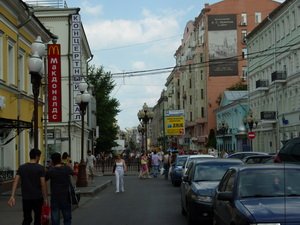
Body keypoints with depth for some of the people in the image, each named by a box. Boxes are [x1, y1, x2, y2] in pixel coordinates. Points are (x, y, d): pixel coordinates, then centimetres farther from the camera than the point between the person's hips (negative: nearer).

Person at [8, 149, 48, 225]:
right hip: (37, 197, -3)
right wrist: (45, 198, -3)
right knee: (37, 218, 12)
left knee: (26, 219, 11)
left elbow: (15, 181, -5)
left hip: (26, 198, 3)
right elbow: (43, 184, -11)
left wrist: (12, 196, -8)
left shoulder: (22, 167, 4)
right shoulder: (40, 168, -8)